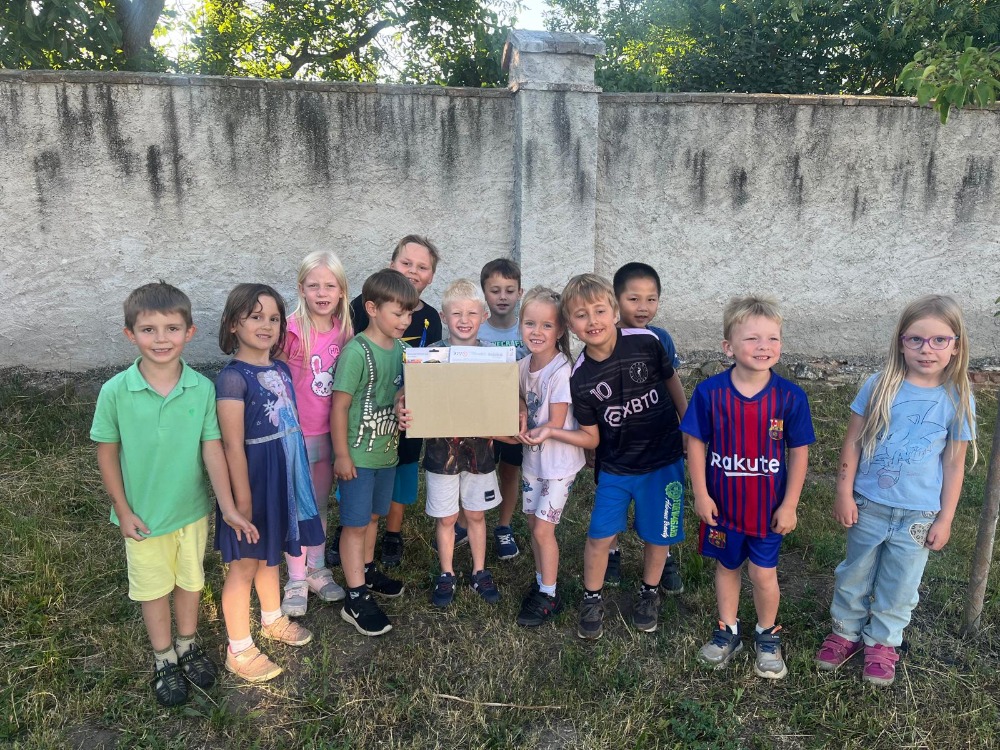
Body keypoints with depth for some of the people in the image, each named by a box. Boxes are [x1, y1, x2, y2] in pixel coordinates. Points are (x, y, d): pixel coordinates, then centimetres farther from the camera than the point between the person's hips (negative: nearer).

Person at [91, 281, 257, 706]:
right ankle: (163, 660, 41)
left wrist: (228, 507, -11)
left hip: (193, 509, 2)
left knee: (191, 580, 21)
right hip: (144, 515, -1)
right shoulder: (115, 392, -18)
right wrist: (122, 510, -6)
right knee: (153, 588, 18)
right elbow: (107, 452, -8)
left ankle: (188, 646, 46)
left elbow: (212, 448, -11)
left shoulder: (203, 389, -15)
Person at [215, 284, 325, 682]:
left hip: (283, 475, 7)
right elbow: (233, 445, -20)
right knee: (244, 564, 9)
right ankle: (239, 650, 25)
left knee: (270, 553, 25)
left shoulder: (281, 370, 4)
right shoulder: (233, 377, -19)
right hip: (253, 476, -7)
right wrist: (243, 499, -19)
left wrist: (299, 478, 15)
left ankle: (273, 620, 47)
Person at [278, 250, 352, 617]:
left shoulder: (344, 328, -1)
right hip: (298, 432, -4)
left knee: (320, 504, 18)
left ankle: (316, 569, 35)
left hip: (331, 431, 4)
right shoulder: (293, 329, -16)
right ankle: (296, 580, 25)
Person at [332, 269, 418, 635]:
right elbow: (339, 405, -18)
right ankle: (356, 599, 15)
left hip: (387, 450, 7)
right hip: (359, 454, -7)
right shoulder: (357, 352, -21)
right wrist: (342, 455, -15)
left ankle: (366, 571, 41)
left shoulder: (399, 348, 2)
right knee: (355, 523, 5)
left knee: (372, 515, 22)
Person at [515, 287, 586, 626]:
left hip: (559, 461, -7)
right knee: (534, 523, 15)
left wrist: (542, 433, -32)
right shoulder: (523, 365, -1)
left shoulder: (561, 371, -22)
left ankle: (549, 596, 18)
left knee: (542, 529, -1)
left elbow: (555, 425, -19)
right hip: (532, 458, 7)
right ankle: (542, 584, 33)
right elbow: (523, 409, 6)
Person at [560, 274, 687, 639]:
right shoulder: (580, 379, -12)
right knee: (599, 536, 1)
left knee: (657, 535, 12)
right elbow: (591, 438, -5)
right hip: (615, 468, 1)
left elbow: (671, 383, 2)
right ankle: (592, 600, 27)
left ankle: (649, 593, 39)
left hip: (662, 461, 0)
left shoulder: (645, 343, -17)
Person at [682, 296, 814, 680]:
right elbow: (696, 443, -6)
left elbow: (799, 452, -6)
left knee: (764, 574, 12)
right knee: (726, 567, 19)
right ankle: (727, 630, 41)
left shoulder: (790, 396, -14)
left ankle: (767, 635, 38)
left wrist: (789, 505, -5)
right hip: (722, 503, 1)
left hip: (768, 507, 0)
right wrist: (701, 494, -6)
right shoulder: (709, 392, -15)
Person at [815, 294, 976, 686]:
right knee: (855, 574, 17)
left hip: (918, 516, 0)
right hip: (868, 506, 0)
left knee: (899, 585, 15)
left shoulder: (957, 400, -8)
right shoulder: (879, 386, -10)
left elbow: (954, 465, -2)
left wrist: (945, 519, 0)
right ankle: (846, 631, 37)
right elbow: (853, 443, -4)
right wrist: (844, 494, -5)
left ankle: (882, 641, 36)